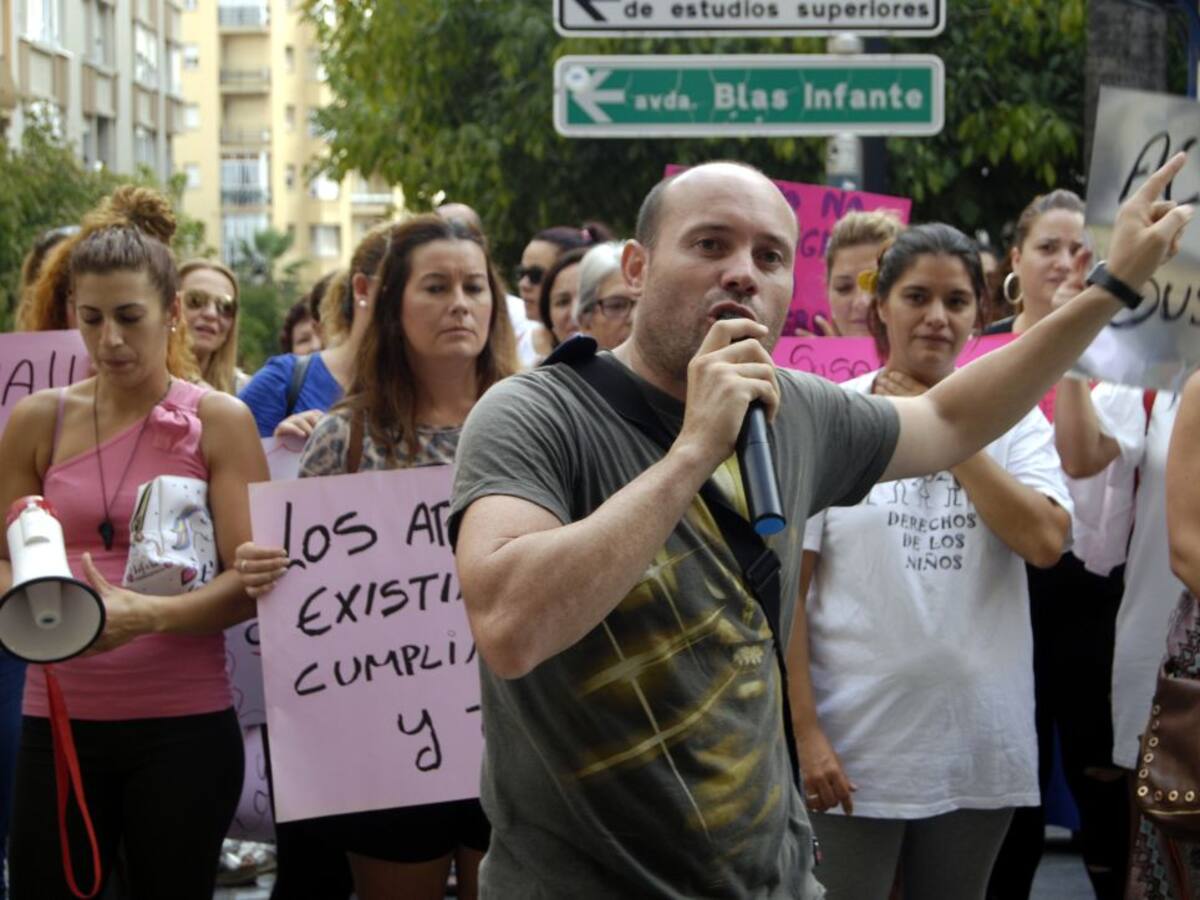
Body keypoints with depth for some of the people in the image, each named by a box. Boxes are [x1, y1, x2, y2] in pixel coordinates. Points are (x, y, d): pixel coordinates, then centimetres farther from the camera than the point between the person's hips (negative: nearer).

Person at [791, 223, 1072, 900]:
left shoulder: (1014, 420, 4)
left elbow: (1046, 541, -13)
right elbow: (786, 585, -5)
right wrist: (805, 729, -10)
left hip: (980, 742, 2)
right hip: (853, 741, -2)